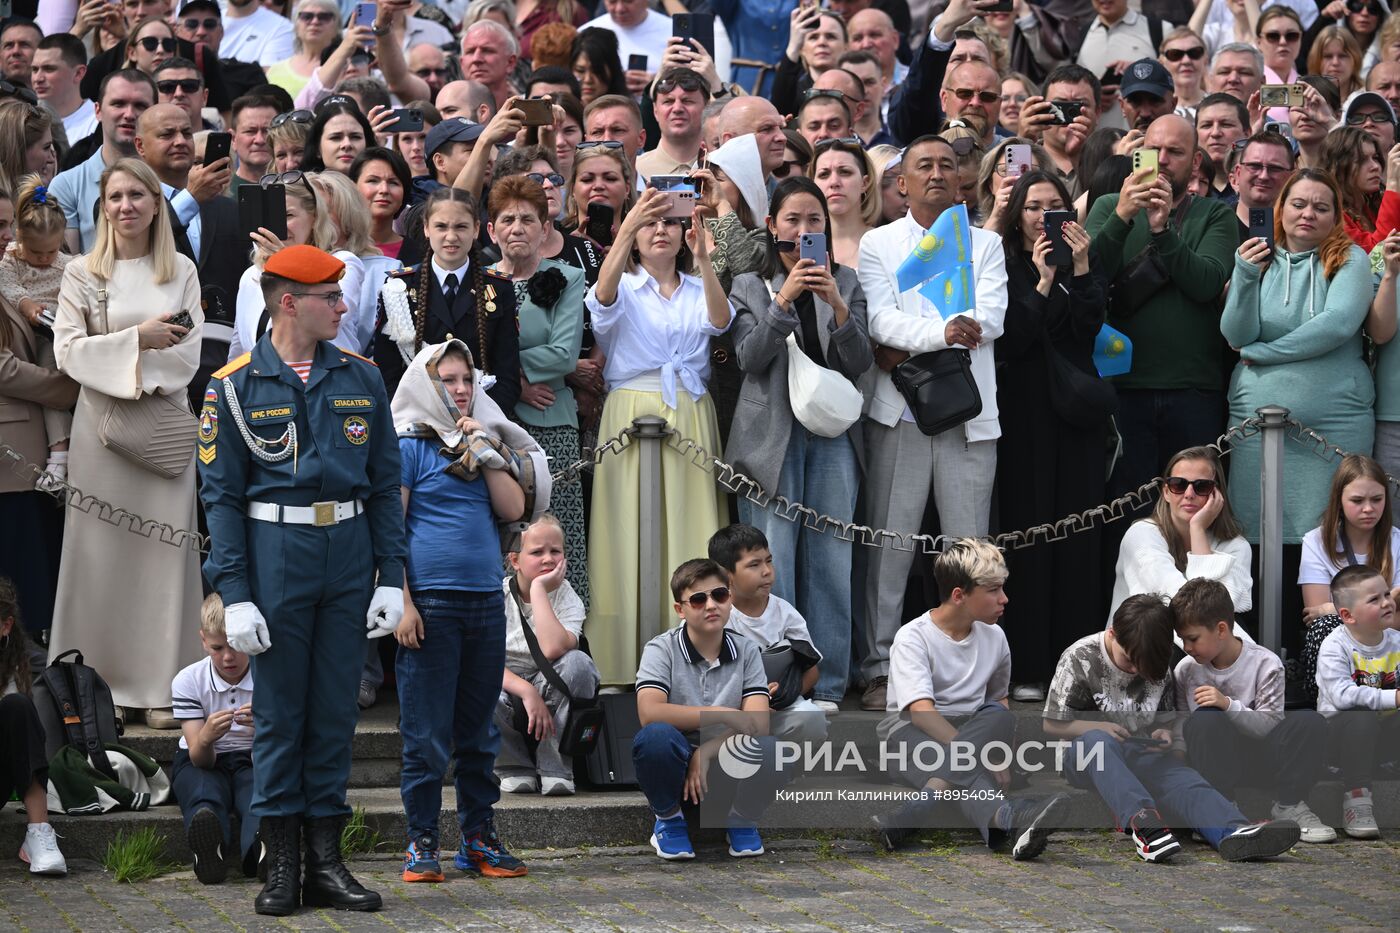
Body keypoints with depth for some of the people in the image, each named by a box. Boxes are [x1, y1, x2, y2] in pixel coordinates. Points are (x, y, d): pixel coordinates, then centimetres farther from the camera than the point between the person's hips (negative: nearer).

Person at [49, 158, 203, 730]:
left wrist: (127, 367, -11)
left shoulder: (181, 272, 7)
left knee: (165, 549, -1)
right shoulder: (82, 274, 3)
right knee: (104, 548, -1)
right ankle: (104, 682, 5)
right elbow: (68, 352, -5)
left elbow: (188, 355, 2)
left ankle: (161, 687, 3)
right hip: (102, 425, -1)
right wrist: (137, 338, -14)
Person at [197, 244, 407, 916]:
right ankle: (281, 865, 8)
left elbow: (385, 483, 11)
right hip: (276, 554, -3)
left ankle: (326, 860, 13)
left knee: (335, 709, 6)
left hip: (350, 553, 3)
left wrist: (390, 577, 3)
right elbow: (220, 495, -2)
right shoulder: (236, 386, -1)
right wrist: (234, 595, -10)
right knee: (278, 709, 1)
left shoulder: (360, 379, 9)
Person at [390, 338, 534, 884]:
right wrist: (402, 602, -13)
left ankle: (479, 838, 16)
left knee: (479, 732, 10)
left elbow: (513, 509, 6)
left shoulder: (485, 442, 17)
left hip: (486, 602, 5)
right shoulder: (409, 446, 1)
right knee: (427, 732, -3)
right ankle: (421, 842, 4)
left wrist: (484, 450, -2)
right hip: (431, 604, -5)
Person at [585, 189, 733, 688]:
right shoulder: (624, 289, 7)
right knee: (631, 531, -6)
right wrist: (628, 226, -33)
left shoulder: (697, 291, 14)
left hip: (691, 421, 2)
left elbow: (720, 320, -8)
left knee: (689, 533, -2)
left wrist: (704, 260, -24)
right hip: (631, 415, -2)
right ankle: (623, 667, -6)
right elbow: (604, 294, -18)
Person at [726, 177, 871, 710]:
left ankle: (826, 683, 7)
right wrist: (784, 301, -17)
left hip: (833, 433, 2)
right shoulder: (750, 286, 7)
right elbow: (749, 358, -6)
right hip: (773, 435, -2)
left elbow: (861, 363, 1)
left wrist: (837, 306, -15)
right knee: (772, 564, -5)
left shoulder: (846, 282, 11)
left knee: (831, 560, 1)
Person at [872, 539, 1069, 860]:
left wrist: (998, 746, 0)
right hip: (913, 733, -5)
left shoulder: (994, 637, 8)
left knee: (1000, 717, -30)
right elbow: (921, 711, -24)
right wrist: (976, 754, -36)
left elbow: (998, 699, 23)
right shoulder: (913, 638, -11)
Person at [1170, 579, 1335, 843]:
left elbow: (1269, 727, -13)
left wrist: (1229, 705, -26)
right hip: (1216, 760, 0)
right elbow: (1181, 725, 5)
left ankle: (1289, 805, -10)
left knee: (1310, 722, -28)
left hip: (1260, 761, 0)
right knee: (1205, 719, -34)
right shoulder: (1186, 670, 0)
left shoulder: (1265, 664, -7)